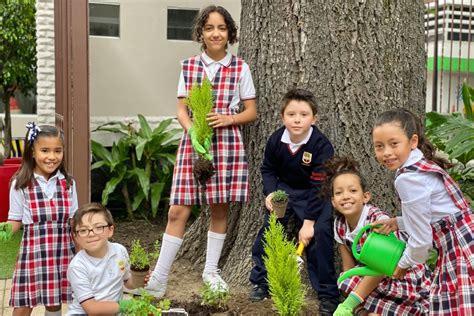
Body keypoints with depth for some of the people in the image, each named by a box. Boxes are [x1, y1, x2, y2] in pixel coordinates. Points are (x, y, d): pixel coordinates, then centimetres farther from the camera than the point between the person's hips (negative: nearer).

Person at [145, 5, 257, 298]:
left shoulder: (240, 68, 3)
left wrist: (227, 119, -13)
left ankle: (211, 271, 24)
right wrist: (194, 133, -14)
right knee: (178, 211, -2)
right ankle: (158, 281, 4)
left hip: (227, 143, 0)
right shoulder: (188, 67, 7)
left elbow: (251, 112, 5)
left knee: (220, 208, 7)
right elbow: (182, 110, 5)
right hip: (193, 141, 1)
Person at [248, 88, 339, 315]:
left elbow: (319, 185, -25)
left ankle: (328, 294, -4)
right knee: (268, 230, -3)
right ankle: (261, 281, 16)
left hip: (313, 194, -4)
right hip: (284, 189, 4)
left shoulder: (321, 145, -26)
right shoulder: (276, 140, -13)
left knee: (319, 235, -17)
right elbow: (268, 169, 6)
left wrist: (309, 221, -26)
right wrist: (270, 192, -14)